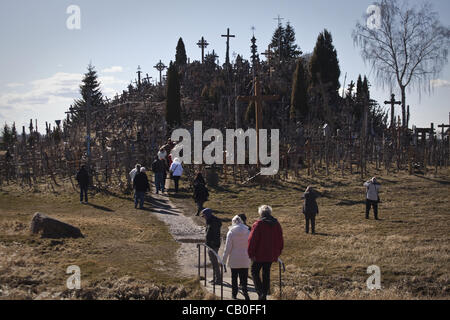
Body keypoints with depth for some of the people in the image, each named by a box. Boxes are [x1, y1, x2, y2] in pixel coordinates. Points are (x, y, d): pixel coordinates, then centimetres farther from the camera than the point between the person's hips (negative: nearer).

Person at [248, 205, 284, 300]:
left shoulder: (258, 224, -12)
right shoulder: (276, 224, 7)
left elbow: (252, 240, -14)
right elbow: (280, 241, 13)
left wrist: (251, 254, -8)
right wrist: (277, 254, 20)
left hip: (259, 255, -5)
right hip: (271, 256, 5)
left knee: (255, 272, 6)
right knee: (266, 274, 14)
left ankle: (261, 293, -9)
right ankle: (264, 295, 18)